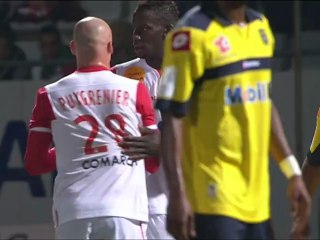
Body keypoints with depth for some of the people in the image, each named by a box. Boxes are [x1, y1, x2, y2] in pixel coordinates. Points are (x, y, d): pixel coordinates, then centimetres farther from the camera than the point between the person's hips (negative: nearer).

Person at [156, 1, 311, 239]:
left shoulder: (261, 27, 12)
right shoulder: (192, 34, -11)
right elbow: (172, 117, -14)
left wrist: (293, 172, 18)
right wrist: (177, 194, -20)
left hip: (256, 198, 8)